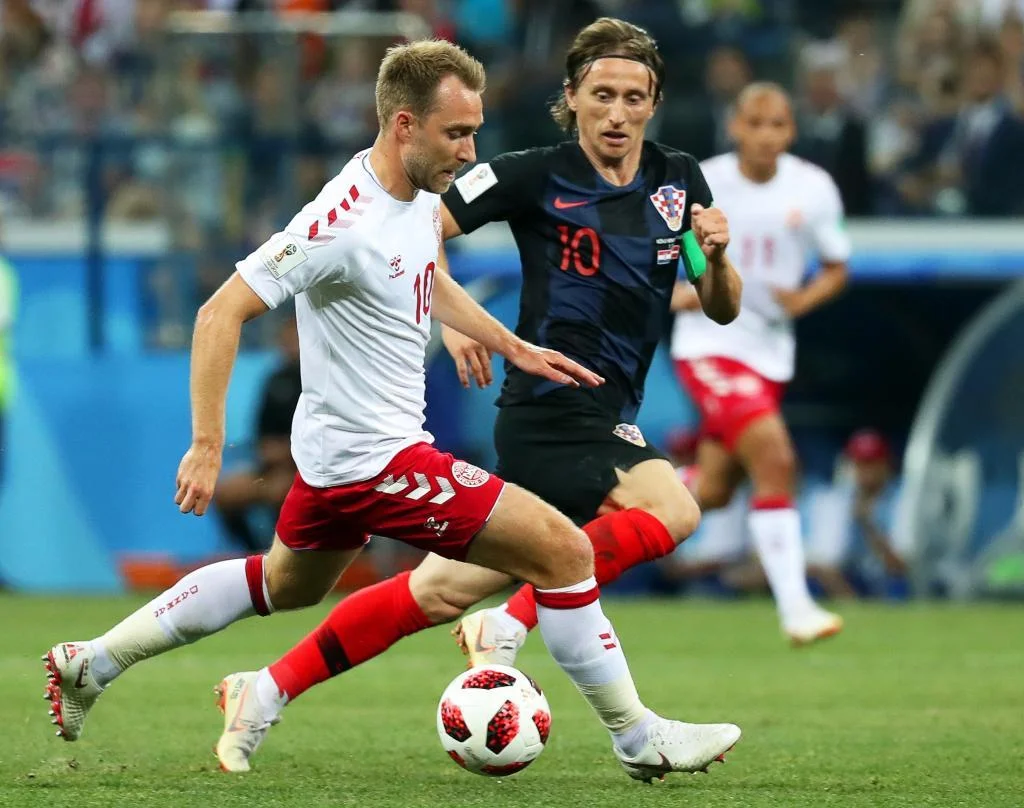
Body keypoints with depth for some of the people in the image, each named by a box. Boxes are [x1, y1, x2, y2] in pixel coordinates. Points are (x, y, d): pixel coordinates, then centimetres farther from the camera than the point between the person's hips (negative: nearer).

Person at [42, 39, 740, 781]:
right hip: (375, 460, -10)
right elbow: (221, 314, -24)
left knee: (285, 584, 31)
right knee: (564, 550, -11)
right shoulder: (344, 222, -27)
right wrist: (207, 448, -24)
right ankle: (639, 740, 1)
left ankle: (91, 665, 38)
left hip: (340, 444, 10)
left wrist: (514, 347, 19)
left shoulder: (422, 196, 1)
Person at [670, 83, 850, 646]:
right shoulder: (700, 184, -9)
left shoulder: (813, 190, -3)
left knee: (712, 493, 11)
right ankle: (795, 609, -19)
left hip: (770, 351, 5)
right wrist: (671, 291, -13)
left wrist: (805, 299, -12)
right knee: (776, 461, -22)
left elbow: (836, 270, 9)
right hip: (710, 342, -5)